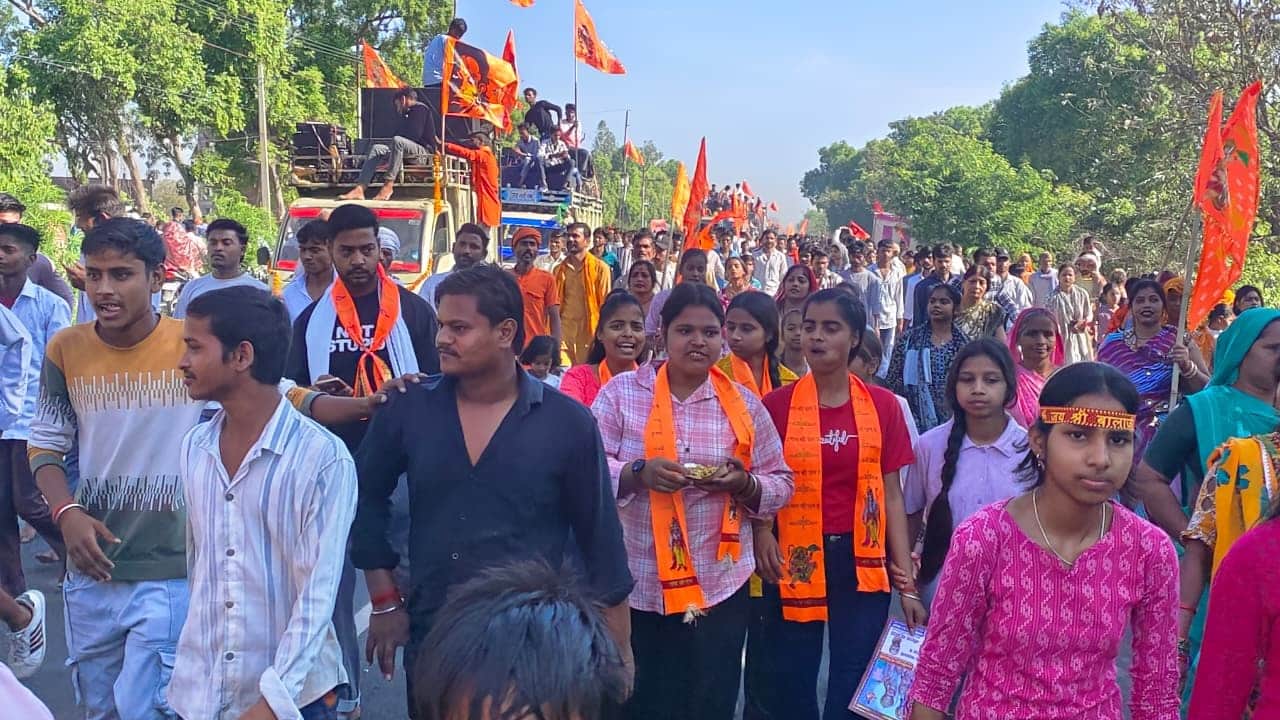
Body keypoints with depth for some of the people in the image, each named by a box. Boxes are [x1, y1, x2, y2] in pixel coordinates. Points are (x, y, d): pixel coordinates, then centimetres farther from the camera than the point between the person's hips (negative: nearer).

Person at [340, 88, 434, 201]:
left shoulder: (420, 109, -5)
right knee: (377, 148, 0)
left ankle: (388, 186, -36)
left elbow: (414, 135, -16)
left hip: (424, 149, -10)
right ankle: (359, 189, -18)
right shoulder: (409, 113, 25)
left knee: (397, 141, -35)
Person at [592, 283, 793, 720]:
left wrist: (744, 484, -14)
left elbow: (781, 483, 6)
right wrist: (638, 473, -23)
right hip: (637, 582, -1)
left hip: (719, 584, 1)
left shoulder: (744, 403, 4)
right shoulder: (621, 392, -2)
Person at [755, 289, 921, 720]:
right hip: (795, 562, 0)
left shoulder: (882, 405, 1)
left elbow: (891, 494, 2)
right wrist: (760, 531, -14)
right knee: (792, 685, 9)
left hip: (861, 562, 1)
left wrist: (908, 582, -2)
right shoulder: (777, 404, -2)